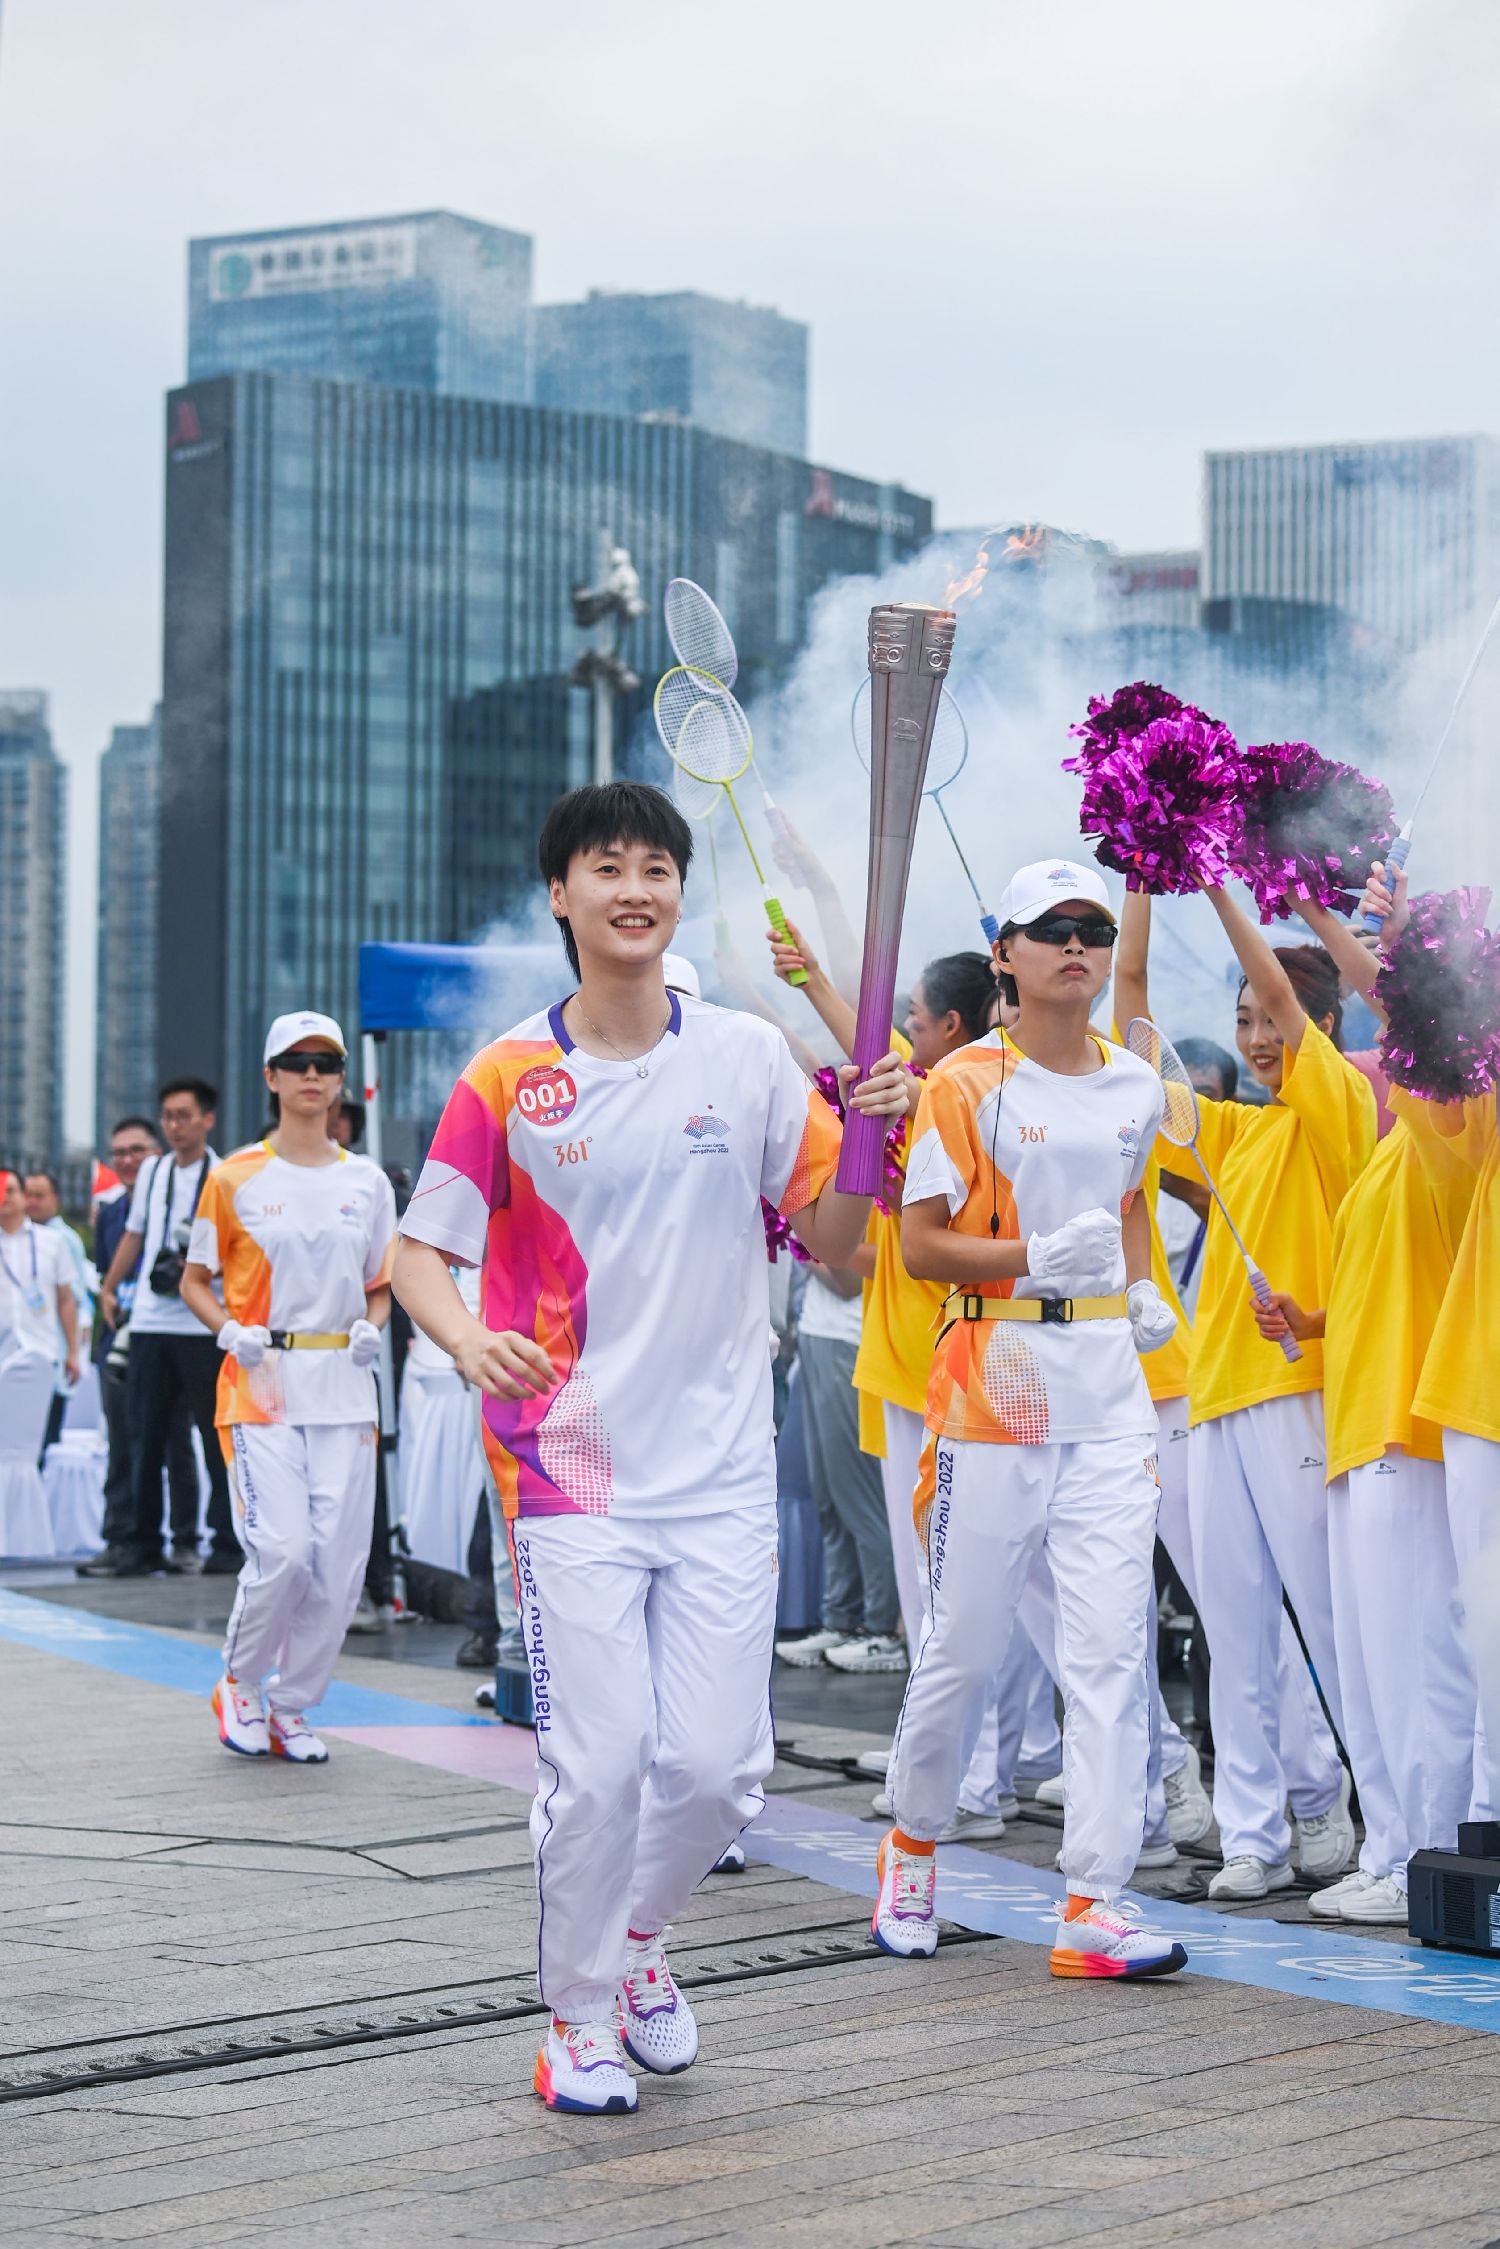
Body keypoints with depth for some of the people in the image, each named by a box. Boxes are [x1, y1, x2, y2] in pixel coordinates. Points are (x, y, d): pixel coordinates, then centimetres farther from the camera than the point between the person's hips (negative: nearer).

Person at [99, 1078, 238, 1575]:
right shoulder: (152, 1172, 13)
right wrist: (109, 1287, 21)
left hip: (205, 1325, -5)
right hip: (150, 1323, 5)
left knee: (217, 1436, -1)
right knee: (145, 1436, 5)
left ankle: (227, 1543, 5)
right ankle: (144, 1545, 11)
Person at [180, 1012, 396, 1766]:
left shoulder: (368, 1181, 10)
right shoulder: (235, 1178, 2)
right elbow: (195, 1282, 8)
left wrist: (370, 1327, -3)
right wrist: (232, 1332, -10)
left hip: (344, 1388, 3)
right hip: (260, 1385, -3)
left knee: (339, 1562, -2)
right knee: (282, 1550, -15)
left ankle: (292, 1707, 15)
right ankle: (239, 1686, 10)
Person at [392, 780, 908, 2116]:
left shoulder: (748, 1057, 3)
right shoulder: (507, 1080, -1)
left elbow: (835, 1245, 6)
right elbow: (420, 1251, 2)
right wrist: (467, 1338, -20)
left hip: (722, 1473, 2)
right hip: (571, 1469, -2)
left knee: (719, 1761, 1)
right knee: (598, 1760, -7)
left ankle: (639, 1941, 31)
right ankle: (579, 2018, 13)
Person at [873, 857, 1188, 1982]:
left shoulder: (1137, 1086, 10)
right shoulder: (967, 1083, -4)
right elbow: (919, 1242, -5)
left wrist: (1144, 1289, 10)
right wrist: (1033, 1258, -19)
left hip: (1110, 1392, 4)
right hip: (992, 1388, -4)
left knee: (1110, 1648, -4)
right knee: (965, 1646, 4)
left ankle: (1095, 1902, -4)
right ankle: (914, 1842, 29)